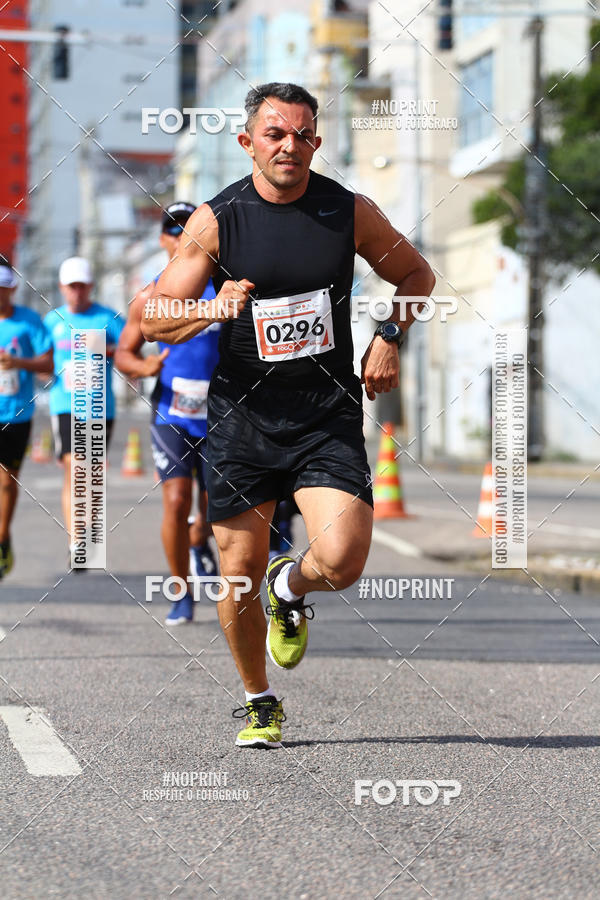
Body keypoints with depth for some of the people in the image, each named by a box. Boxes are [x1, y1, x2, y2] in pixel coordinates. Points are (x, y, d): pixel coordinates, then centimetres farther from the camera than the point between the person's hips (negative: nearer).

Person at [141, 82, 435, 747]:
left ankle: (290, 591, 20)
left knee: (342, 560, -17)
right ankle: (259, 703, 28)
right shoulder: (217, 220, -5)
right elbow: (153, 320, -6)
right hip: (243, 413, 0)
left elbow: (416, 275, 16)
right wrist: (213, 309, -25)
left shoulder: (349, 212, -1)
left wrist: (388, 338, -1)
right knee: (238, 574, 4)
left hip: (328, 417, 0)